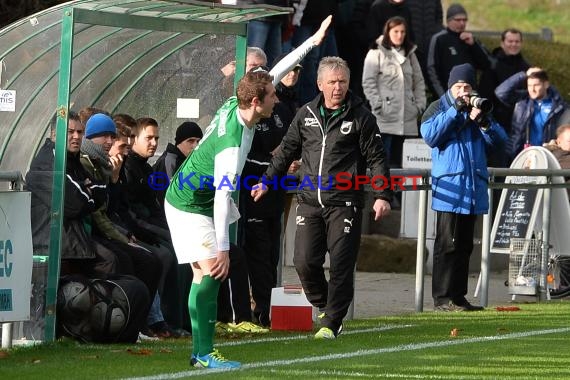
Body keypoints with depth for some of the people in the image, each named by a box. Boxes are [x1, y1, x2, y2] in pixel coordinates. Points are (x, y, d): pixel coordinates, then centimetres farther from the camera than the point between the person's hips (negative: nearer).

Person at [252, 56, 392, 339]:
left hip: (344, 204, -3)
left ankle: (331, 322, 1)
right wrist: (266, 182, 23)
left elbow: (376, 158, -1)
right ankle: (325, 306, 22)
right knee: (305, 262, -2)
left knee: (341, 264, -6)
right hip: (309, 201, 4)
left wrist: (382, 196, -10)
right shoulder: (306, 115, 10)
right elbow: (286, 151, 22)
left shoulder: (360, 117, -1)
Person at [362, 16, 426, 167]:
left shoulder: (410, 54, 19)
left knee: (399, 160, 5)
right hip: (385, 117, -5)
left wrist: (420, 105, 8)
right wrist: (378, 106, -12)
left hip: (407, 119, 5)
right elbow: (368, 83, -5)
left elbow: (419, 82, 20)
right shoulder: (376, 54, 0)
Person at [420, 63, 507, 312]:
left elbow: (499, 142, 10)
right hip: (449, 188, -6)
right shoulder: (438, 108, 3)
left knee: (464, 245, 9)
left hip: (474, 187, 6)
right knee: (447, 244, -8)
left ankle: (458, 296, 14)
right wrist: (455, 110, -18)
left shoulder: (478, 110, 17)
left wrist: (485, 122, -9)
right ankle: (442, 298, -7)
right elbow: (430, 135, -15)